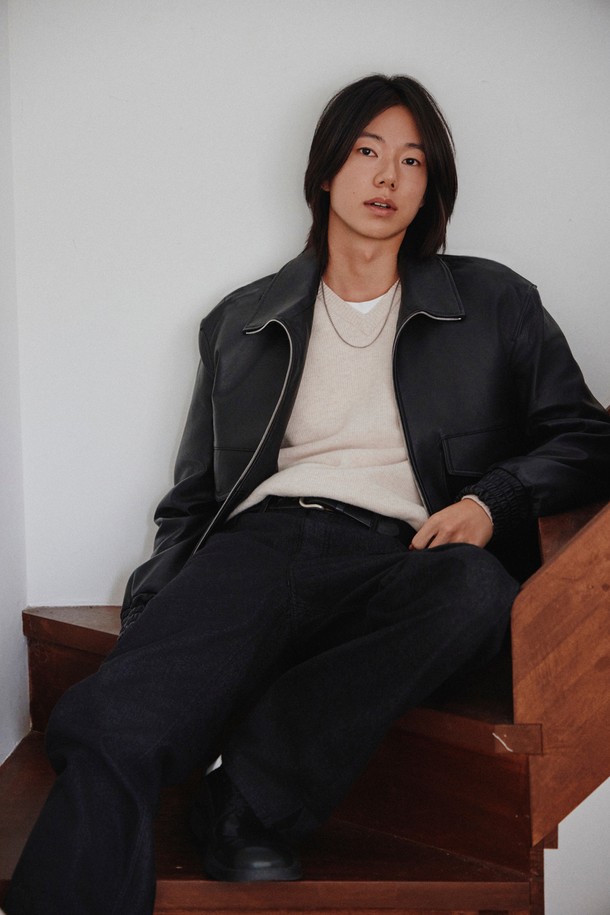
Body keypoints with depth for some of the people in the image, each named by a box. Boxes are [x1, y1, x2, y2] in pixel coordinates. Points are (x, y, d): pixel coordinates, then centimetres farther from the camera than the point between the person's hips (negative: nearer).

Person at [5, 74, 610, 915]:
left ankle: (251, 800, -28)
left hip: (396, 556, 0)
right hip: (261, 544, 0)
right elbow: (192, 499, 22)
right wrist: (151, 614, 3)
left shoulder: (494, 303, 21)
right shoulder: (242, 321, 24)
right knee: (111, 727, -32)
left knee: (477, 589, -39)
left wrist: (492, 500, -5)